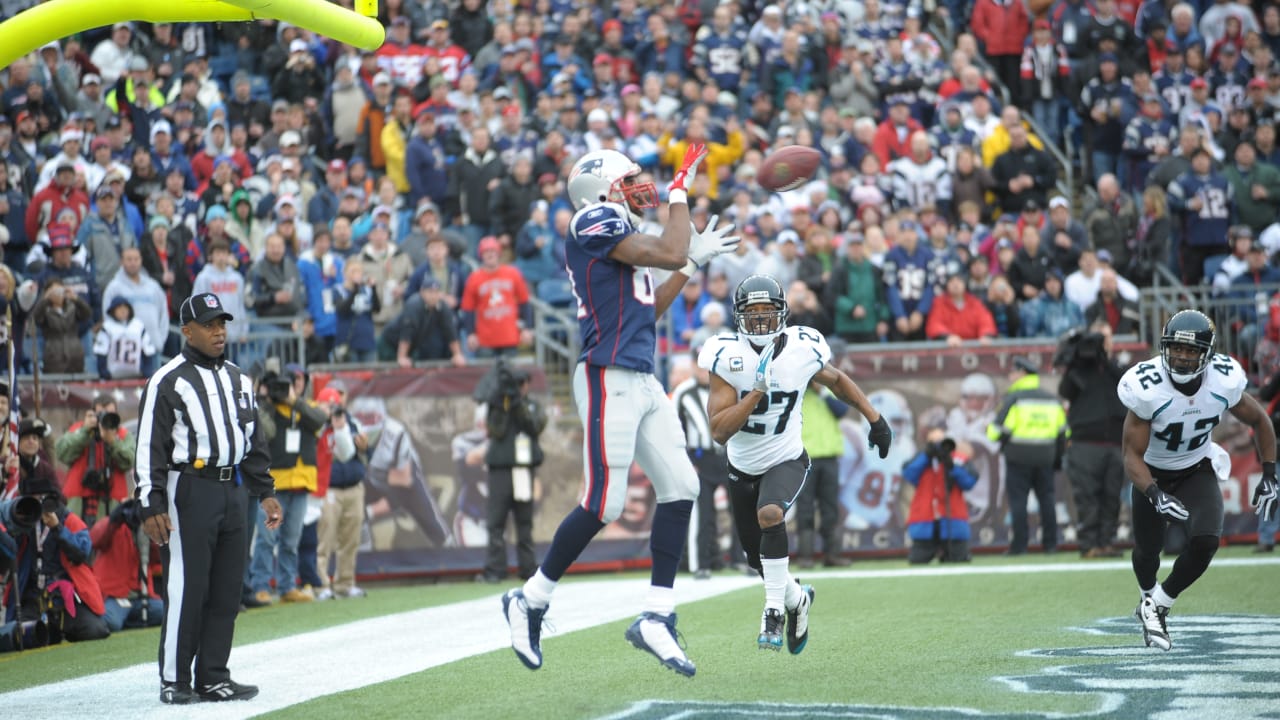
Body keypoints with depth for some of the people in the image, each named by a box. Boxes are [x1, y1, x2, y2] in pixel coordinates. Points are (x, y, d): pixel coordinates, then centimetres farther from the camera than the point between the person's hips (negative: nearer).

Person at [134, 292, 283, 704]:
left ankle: (213, 678, 13)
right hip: (188, 491, -7)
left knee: (226, 591, 7)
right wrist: (150, 507, -15)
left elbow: (254, 443, 23)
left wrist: (265, 492, 16)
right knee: (186, 589, -7)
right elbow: (149, 449, -9)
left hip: (233, 492, 7)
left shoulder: (238, 381, 16)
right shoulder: (167, 383, -6)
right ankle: (174, 682, 0)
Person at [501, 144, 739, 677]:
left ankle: (657, 616, 4)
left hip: (642, 382, 10)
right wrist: (680, 192, -3)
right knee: (603, 504, -9)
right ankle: (530, 600, 7)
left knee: (680, 488, 2)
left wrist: (693, 263, 27)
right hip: (609, 378, -10)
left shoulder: (618, 237, 21)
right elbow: (669, 253, -16)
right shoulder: (595, 224, -9)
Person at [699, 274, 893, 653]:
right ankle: (796, 597, 45)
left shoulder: (803, 350, -15)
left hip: (786, 461, -2)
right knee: (758, 559, 13)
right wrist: (757, 392, -33)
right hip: (742, 468, 2)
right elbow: (719, 431, -25)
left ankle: (775, 608, -20)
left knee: (769, 514, -33)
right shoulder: (727, 357, -19)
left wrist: (875, 418, 5)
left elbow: (837, 380, 9)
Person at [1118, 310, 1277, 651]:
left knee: (1206, 542, -20)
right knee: (1147, 549, 10)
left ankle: (1157, 606, 3)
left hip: (1197, 472, 1)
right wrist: (1155, 495, -42)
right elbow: (1132, 456, -25)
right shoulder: (1147, 388, -31)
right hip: (1152, 474, -1)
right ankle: (1149, 595, 47)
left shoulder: (1223, 382, -22)